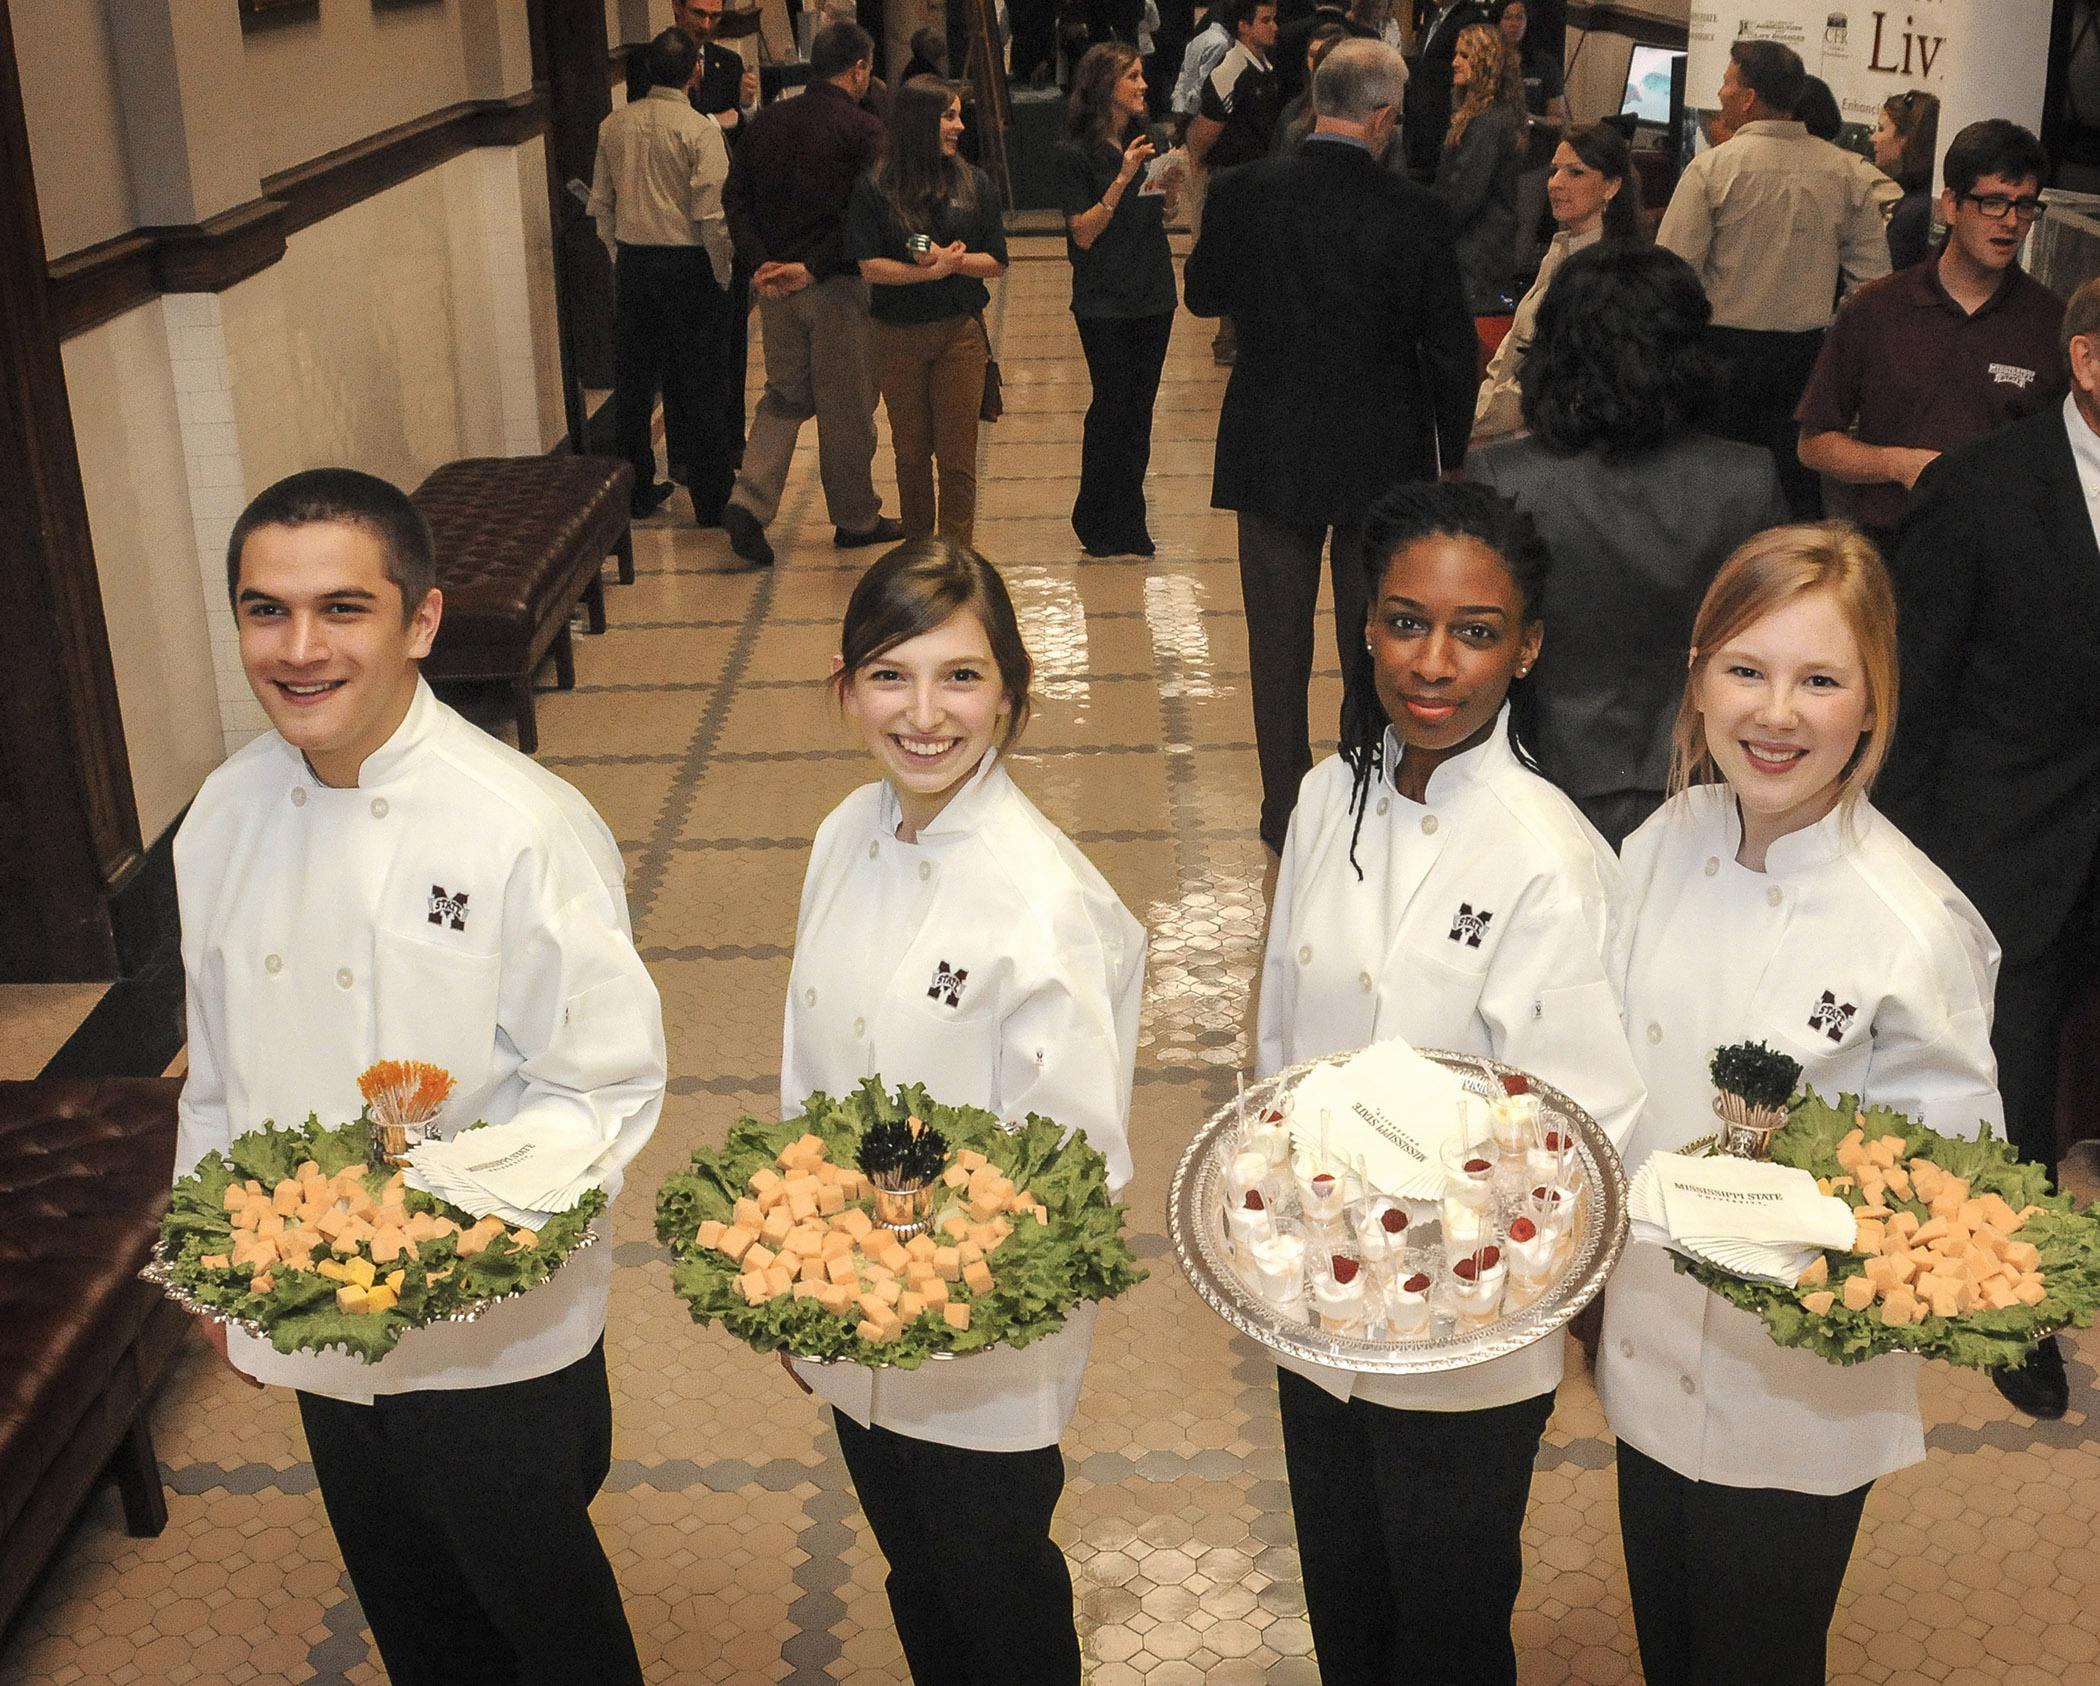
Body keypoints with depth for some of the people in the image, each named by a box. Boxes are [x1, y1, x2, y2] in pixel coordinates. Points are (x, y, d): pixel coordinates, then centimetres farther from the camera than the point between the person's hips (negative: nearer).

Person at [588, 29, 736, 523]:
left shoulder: (613, 127, 4)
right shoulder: (699, 130, -13)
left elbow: (601, 203, 10)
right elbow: (711, 214, -15)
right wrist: (723, 275, -4)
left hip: (632, 263, 5)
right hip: (688, 264, -5)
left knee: (634, 380, 12)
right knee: (698, 384, 3)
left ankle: (637, 488, 21)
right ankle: (710, 495, 9)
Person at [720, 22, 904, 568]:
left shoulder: (767, 121, 7)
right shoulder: (861, 129, -11)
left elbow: (735, 196, 3)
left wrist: (760, 262, -5)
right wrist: (814, 267, -16)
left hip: (774, 281, 6)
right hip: (835, 285, -5)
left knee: (785, 394, 17)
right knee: (846, 405, 7)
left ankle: (749, 500, 1)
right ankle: (855, 518, 20)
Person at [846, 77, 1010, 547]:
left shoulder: (974, 183, 2)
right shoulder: (874, 187, -4)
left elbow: (996, 262, 0)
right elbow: (870, 266, -11)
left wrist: (947, 259, -16)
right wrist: (934, 270, -19)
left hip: (960, 332, 0)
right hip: (897, 336, 0)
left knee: (957, 456, -2)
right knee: (911, 453, 13)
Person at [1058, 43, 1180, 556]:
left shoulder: (1148, 138, 7)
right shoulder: (1076, 152, -10)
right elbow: (1083, 233, -14)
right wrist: (1123, 177, -22)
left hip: (1153, 293, 6)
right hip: (1104, 299, -5)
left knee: (1140, 408, 9)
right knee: (1113, 407, -1)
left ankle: (1126, 525, 19)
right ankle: (1099, 526, 14)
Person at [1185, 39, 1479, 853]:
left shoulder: (1245, 195, -10)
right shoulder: (1415, 213, -14)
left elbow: (1202, 295, 7)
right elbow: (1451, 348, -7)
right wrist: (1453, 456, 6)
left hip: (1270, 452, 1)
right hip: (1383, 458, -1)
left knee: (1277, 642, 13)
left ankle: (1286, 814, 21)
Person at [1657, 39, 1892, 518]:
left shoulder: (1711, 169, -10)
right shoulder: (1845, 172, 3)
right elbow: (1873, 275, 6)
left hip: (1723, 352, -4)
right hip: (1808, 354, 4)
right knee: (1796, 485, 8)